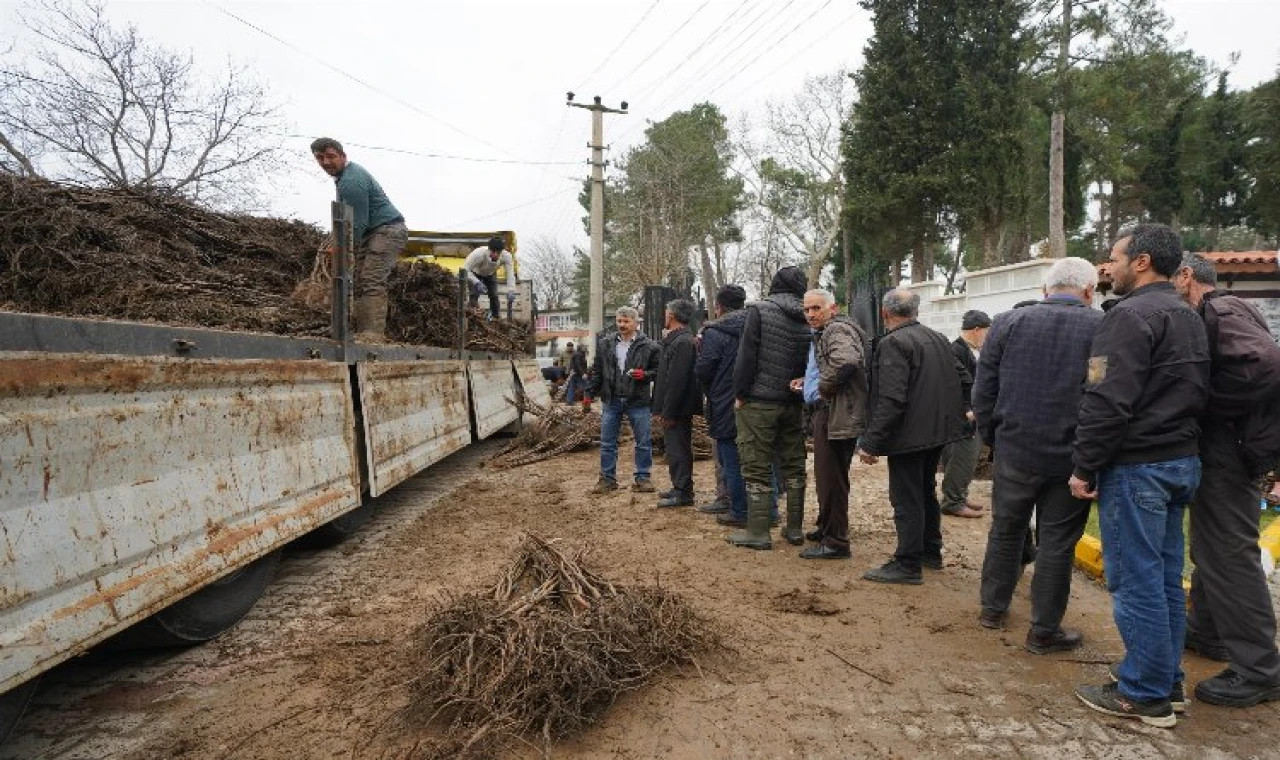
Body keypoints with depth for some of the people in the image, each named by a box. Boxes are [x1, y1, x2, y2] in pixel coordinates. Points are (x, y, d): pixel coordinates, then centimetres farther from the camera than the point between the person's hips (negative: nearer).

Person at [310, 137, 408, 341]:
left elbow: (358, 223, -19)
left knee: (372, 282, -21)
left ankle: (374, 333, -27)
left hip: (387, 230, -11)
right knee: (358, 283, 6)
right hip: (372, 232, 11)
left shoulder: (351, 181, -18)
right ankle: (363, 332, 5)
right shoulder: (344, 174, 15)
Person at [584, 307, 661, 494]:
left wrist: (645, 374, -19)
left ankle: (642, 478, 18)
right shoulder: (605, 343, 5)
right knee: (607, 442, 8)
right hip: (611, 400, 2)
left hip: (638, 401, -2)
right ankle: (607, 478, 19)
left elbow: (658, 370, 0)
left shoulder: (648, 346, -5)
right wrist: (589, 393, 6)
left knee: (643, 442, 5)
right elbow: (597, 371, 9)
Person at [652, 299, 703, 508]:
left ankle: (683, 493, 4)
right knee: (676, 448, 17)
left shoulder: (682, 342, -19)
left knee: (678, 450, -3)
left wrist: (668, 412, -22)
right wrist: (663, 410, 17)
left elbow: (677, 381, -24)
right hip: (675, 409, 10)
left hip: (678, 410, -10)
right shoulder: (675, 340, 14)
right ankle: (680, 488, 27)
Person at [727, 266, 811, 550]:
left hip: (759, 401, -5)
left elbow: (747, 355, -12)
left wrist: (740, 394, -6)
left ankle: (758, 532, 4)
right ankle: (795, 529, 21)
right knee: (793, 465, 14)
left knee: (757, 467, 1)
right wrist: (801, 392, 14)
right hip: (794, 405, 5)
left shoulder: (760, 310, -8)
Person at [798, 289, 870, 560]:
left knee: (831, 478, -5)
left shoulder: (837, 330, -13)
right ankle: (827, 528, 32)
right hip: (827, 413, 11)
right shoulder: (824, 333, 20)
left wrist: (824, 388, -18)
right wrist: (809, 382, 11)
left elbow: (845, 362, -32)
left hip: (838, 415, -11)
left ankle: (835, 542, 2)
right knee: (826, 475, 19)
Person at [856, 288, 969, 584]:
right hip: (937, 430, 9)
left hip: (909, 435, -9)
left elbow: (891, 401, -25)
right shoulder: (938, 339, 10)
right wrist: (955, 415, 23)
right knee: (925, 492, 22)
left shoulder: (893, 343, -18)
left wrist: (871, 443, -23)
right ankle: (931, 552, 35)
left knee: (907, 501, -1)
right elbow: (962, 379, 14)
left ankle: (907, 565, 7)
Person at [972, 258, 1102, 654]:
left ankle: (993, 607, 32)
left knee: (1005, 531, 18)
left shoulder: (1008, 322, -2)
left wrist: (993, 436, 11)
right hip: (1070, 458, -2)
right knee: (1057, 543, 9)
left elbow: (983, 390, 0)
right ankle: (1044, 630, 18)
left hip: (1014, 452, 2)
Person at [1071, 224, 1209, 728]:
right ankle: (1168, 681, 26)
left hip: (1136, 465, -10)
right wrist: (1178, 442, 19)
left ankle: (1145, 695, 7)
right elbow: (1197, 394, 19)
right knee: (1165, 578, 16)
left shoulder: (1131, 315, -15)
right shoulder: (1189, 317, 16)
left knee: (1136, 581, -2)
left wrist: (1084, 467, -15)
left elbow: (1108, 402, -22)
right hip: (1181, 460, 10)